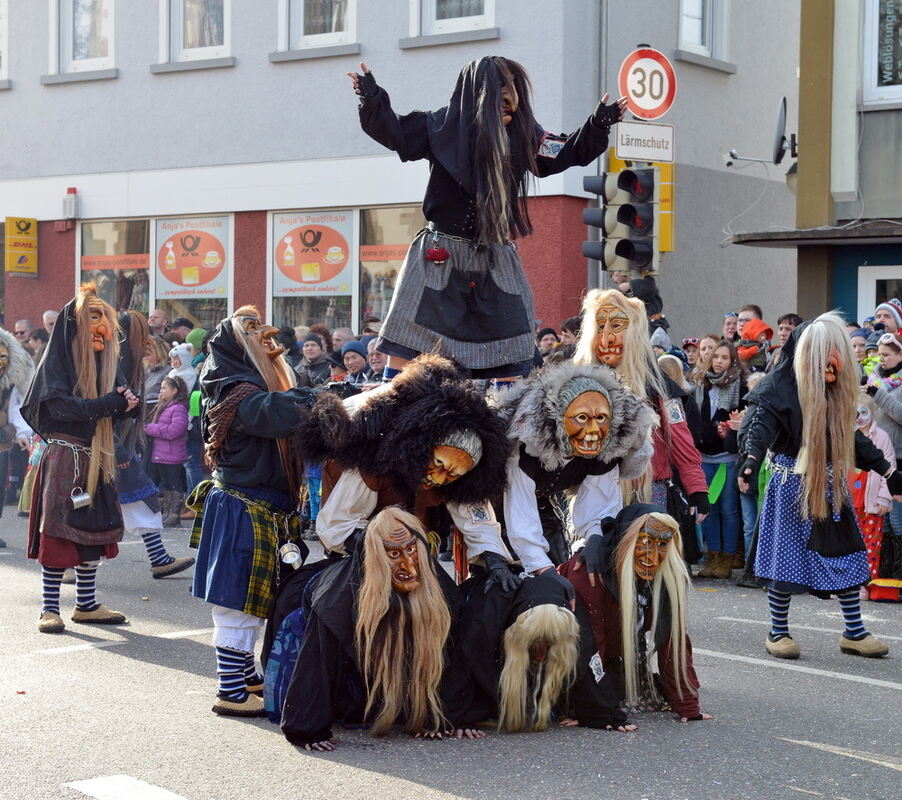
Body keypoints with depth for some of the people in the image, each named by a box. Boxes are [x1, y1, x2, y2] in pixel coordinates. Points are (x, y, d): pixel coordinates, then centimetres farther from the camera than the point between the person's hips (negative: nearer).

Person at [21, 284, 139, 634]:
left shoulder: (105, 362, 12)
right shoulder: (58, 360, -7)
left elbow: (121, 399, 10)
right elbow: (60, 406, -20)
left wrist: (125, 401, -14)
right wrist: (110, 404, -21)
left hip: (95, 458, 6)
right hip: (64, 456, -6)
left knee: (93, 531, 8)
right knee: (59, 531, -6)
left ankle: (86, 605, 16)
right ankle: (49, 609, 1)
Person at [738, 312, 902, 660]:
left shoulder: (836, 391, 9)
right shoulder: (781, 387, -13)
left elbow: (850, 437, 19)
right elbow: (760, 425, -26)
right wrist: (750, 459, -45)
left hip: (831, 484, 7)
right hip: (791, 484, -6)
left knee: (846, 557, 7)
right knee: (787, 557, -1)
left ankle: (854, 632, 17)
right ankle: (778, 633, 13)